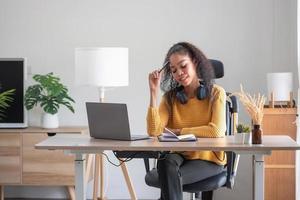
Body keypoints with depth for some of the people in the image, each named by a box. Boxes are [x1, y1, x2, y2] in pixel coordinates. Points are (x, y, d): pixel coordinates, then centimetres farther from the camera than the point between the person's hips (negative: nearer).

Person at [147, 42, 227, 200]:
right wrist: (154, 91, -15)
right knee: (167, 161, -33)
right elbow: (154, 131, -12)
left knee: (170, 176, -30)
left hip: (209, 159, -2)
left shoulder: (216, 93, -5)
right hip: (179, 156, 3)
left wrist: (178, 131, -11)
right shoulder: (170, 97, 3)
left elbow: (216, 131, -20)